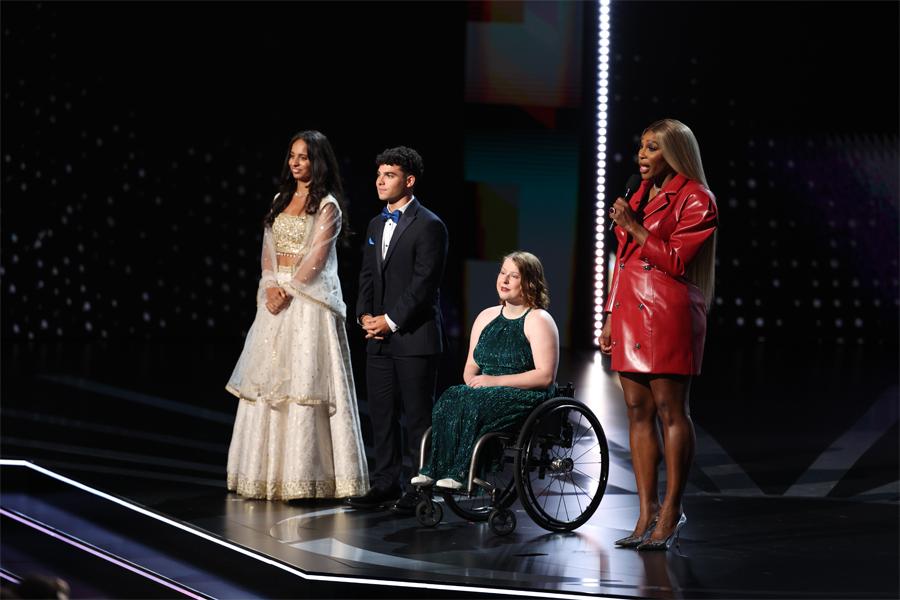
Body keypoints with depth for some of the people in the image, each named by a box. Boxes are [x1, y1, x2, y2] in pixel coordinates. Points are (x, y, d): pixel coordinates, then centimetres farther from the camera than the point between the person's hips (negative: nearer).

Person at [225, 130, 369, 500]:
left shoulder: (327, 206, -4)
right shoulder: (281, 199, 15)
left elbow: (316, 256, -11)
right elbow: (268, 247, 10)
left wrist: (290, 289, -15)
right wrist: (271, 285, -6)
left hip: (308, 298, -7)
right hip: (276, 295, 7)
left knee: (303, 382, -9)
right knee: (268, 382, 5)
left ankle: (304, 475, -7)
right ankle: (268, 471, 9)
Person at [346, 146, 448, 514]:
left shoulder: (428, 226, -9)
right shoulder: (376, 225, 16)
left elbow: (424, 283, -14)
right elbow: (367, 276, 17)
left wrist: (391, 320, -15)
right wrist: (365, 315, 1)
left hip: (414, 337, -8)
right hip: (378, 338, 8)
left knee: (417, 415, -2)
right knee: (381, 413, 10)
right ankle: (386, 483, 17)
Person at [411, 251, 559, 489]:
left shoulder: (539, 320, -3)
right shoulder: (486, 316, 19)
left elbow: (545, 376, -13)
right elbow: (470, 367, 19)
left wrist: (496, 381, -17)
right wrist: (472, 380, -6)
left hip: (526, 400, -6)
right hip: (485, 395, 6)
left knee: (472, 403, -33)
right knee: (451, 397, -26)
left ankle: (460, 473, -35)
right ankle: (434, 470, -35)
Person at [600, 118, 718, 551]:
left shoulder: (696, 199, -4)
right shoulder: (640, 195, 20)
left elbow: (677, 260, -13)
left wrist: (635, 228, -12)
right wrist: (610, 316, 18)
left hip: (669, 314, -8)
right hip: (630, 312, 8)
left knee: (670, 409, -5)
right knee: (637, 411, 5)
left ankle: (671, 513, 0)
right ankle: (647, 514, 8)